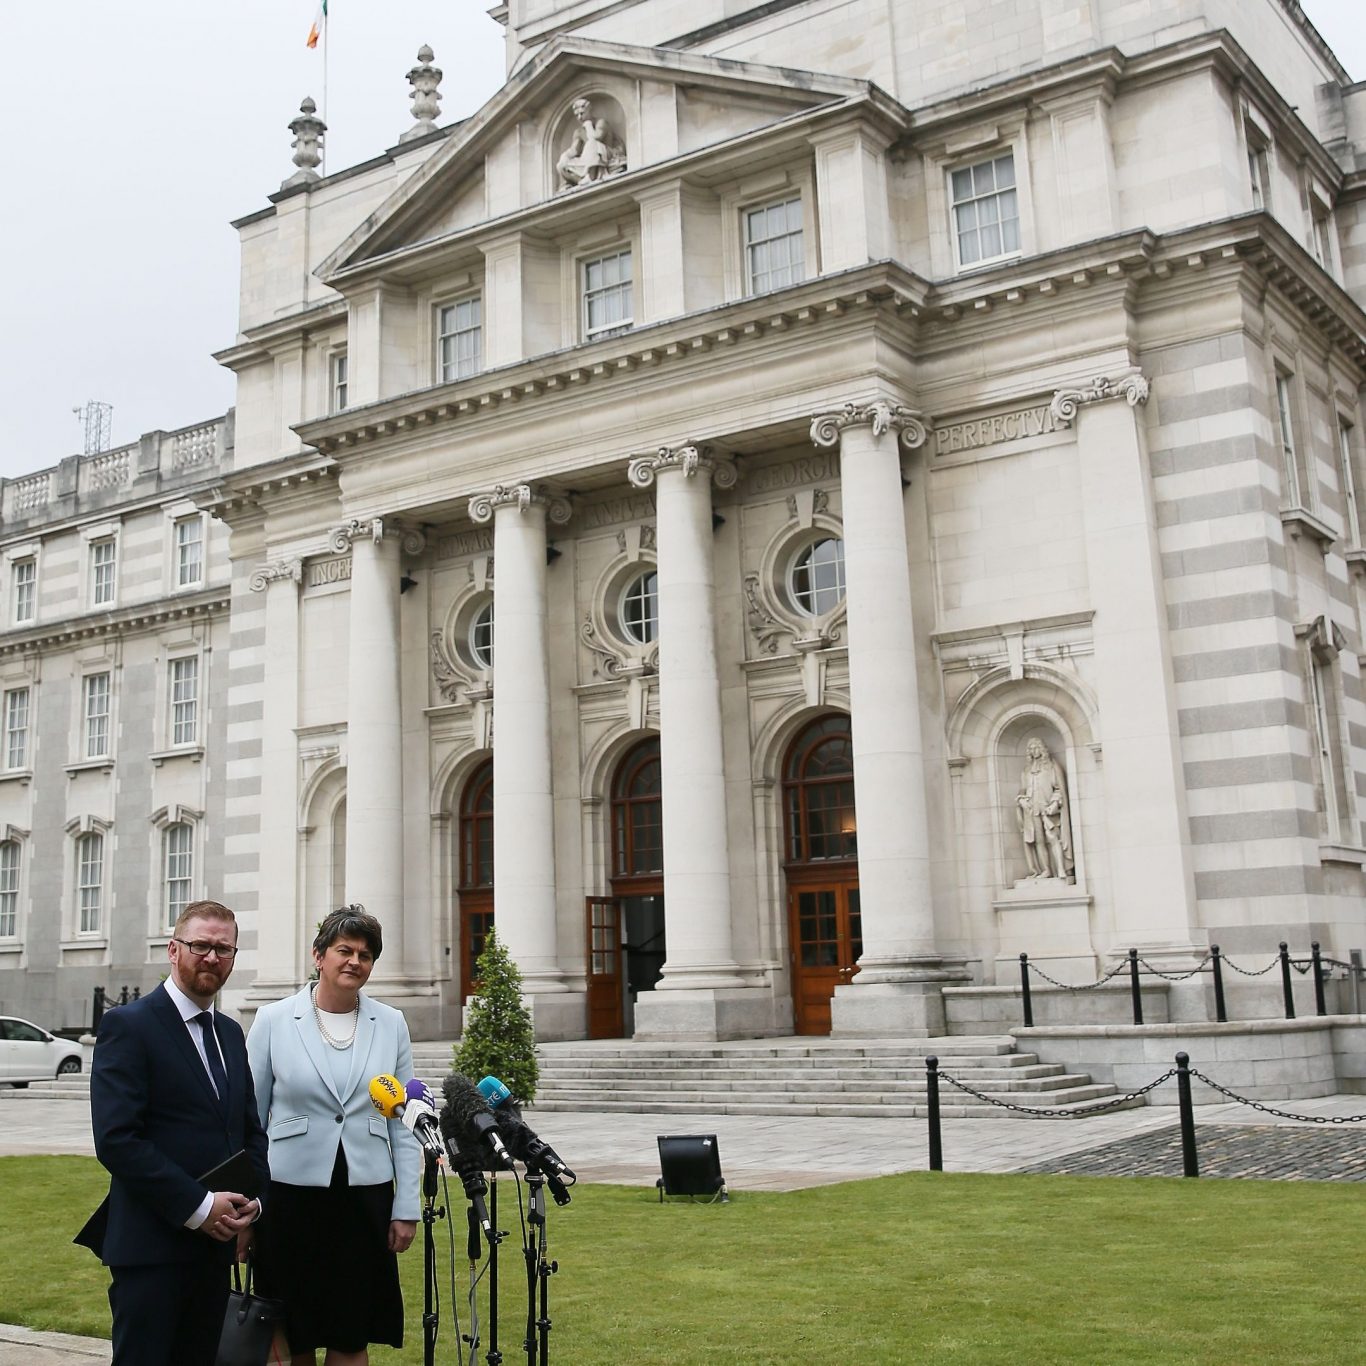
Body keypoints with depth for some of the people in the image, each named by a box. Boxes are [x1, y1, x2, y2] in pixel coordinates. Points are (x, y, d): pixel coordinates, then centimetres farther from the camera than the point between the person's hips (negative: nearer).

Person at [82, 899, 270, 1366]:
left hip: (216, 1242, 7)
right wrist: (198, 1207, -18)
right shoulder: (128, 1025, -9)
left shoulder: (230, 1033, 15)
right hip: (151, 1246, -7)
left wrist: (251, 1202, 0)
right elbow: (116, 1139, -18)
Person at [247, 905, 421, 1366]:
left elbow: (403, 1123, 5)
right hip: (291, 1193, -1)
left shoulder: (391, 1025, 3)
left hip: (365, 1196, 1)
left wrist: (407, 1207, 2)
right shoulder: (274, 1020, -2)